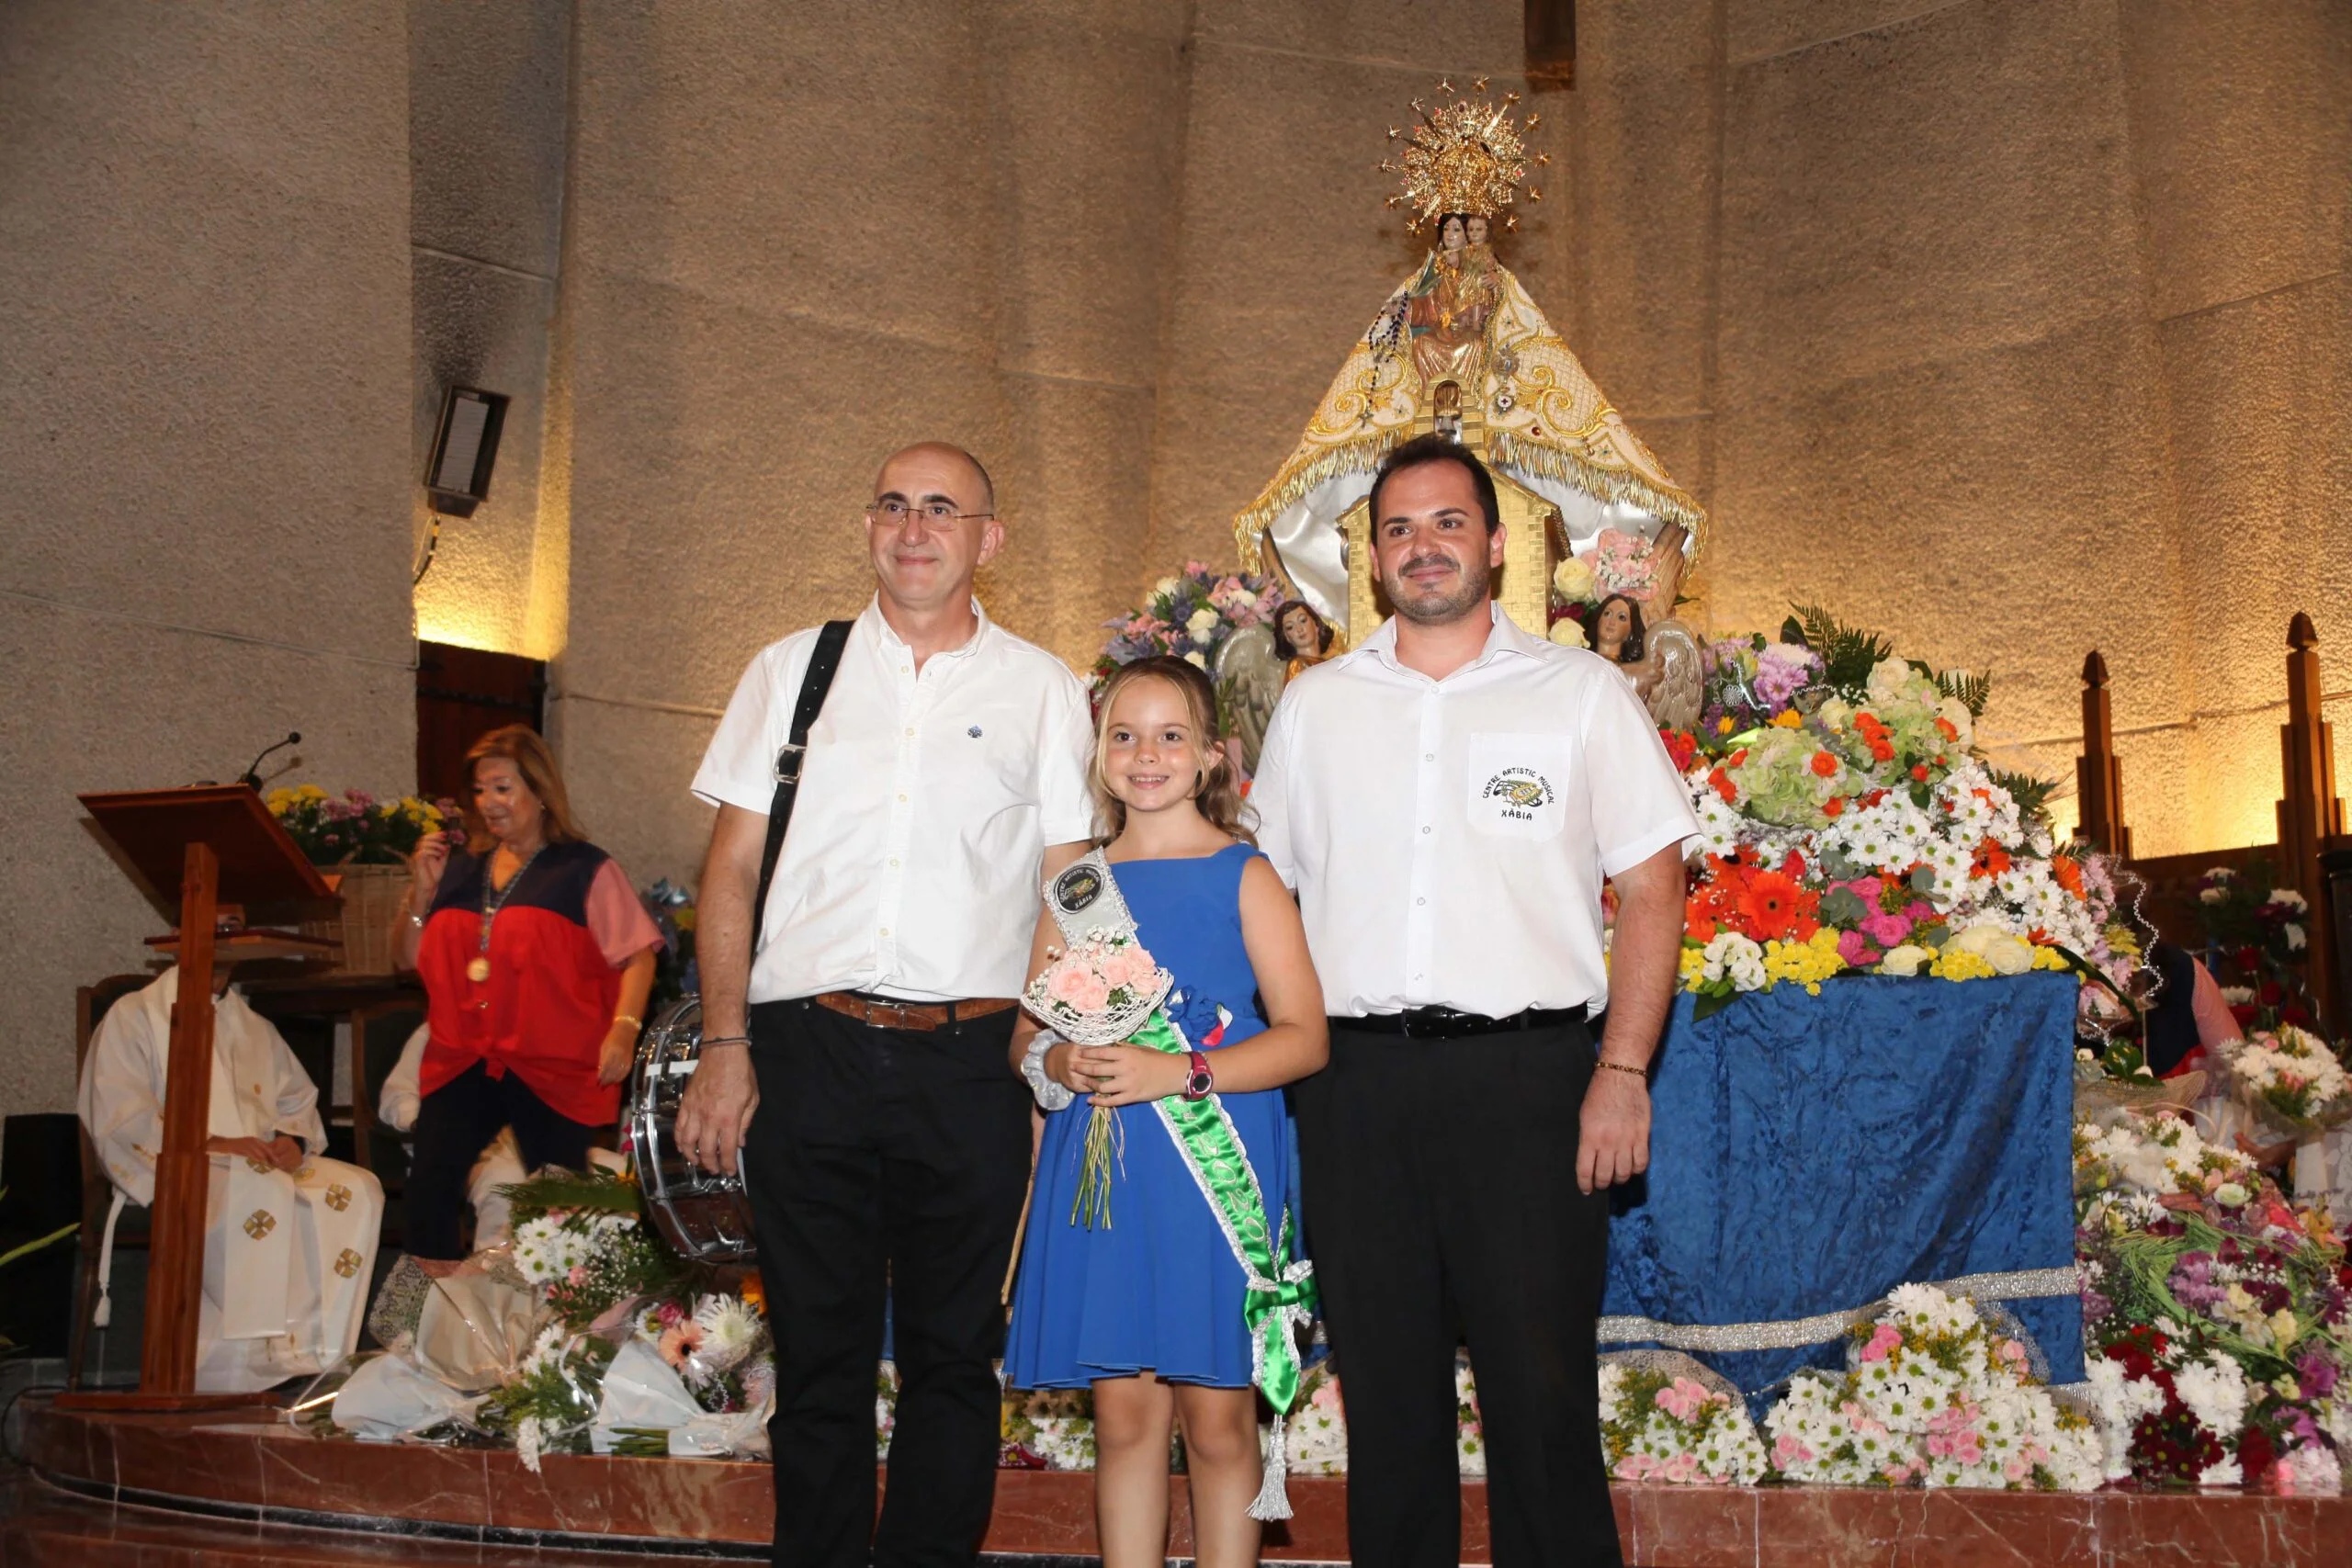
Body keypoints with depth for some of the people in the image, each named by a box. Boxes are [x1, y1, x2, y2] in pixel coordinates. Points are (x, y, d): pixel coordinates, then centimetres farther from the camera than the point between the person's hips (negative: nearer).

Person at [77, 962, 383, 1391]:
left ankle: (318, 1356, -26)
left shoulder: (255, 1028, 23)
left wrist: (292, 1139, -3)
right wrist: (208, 1141, -20)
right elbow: (118, 1115, -7)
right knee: (262, 1193, -38)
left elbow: (299, 1098, 22)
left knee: (357, 1191, -21)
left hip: (263, 1162, 6)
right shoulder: (133, 1017, 6)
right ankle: (252, 1370, -37)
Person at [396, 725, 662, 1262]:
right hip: (461, 1063, 4)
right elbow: (413, 960, 19)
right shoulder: (461, 871, 17)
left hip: (552, 1071, -4)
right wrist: (423, 891, 5)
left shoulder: (586, 871, 1)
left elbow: (638, 953, -4)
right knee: (428, 1187, -6)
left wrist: (623, 1029, -17)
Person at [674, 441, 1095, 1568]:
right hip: (807, 1055, 1)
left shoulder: (1042, 691, 8)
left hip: (970, 1062, 0)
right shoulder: (792, 670, 11)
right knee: (819, 1354, 8)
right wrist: (724, 1047, 0)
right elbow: (730, 870, 9)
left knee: (951, 1357, 8)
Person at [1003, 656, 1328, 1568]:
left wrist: (1176, 1073, -17)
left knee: (1217, 1415, 2)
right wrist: (1056, 1063, -8)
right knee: (1124, 1408, 6)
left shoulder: (1244, 877, 0)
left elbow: (1304, 1037, -7)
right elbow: (1025, 1031, 15)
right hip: (1100, 1170, 3)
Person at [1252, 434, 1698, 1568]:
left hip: (1523, 1073, -2)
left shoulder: (1582, 694, 5)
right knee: (1385, 1384, 11)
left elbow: (1652, 889, 2)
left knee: (1541, 1388, 0)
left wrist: (1622, 1072, -7)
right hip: (1353, 1080, 3)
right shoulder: (1314, 705, 12)